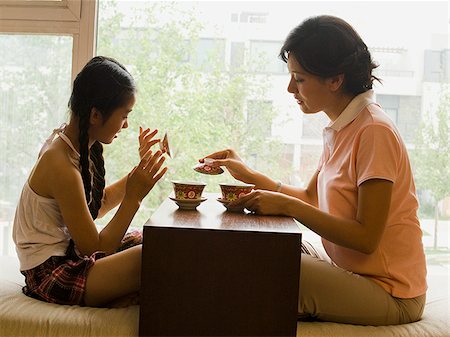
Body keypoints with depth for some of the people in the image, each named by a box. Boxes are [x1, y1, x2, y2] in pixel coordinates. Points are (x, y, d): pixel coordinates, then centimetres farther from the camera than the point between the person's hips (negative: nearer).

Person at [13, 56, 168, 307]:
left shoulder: (79, 143, 2)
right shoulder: (61, 165, -25)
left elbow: (98, 206, 12)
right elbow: (95, 249, -20)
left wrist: (141, 168, 7)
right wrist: (134, 196, -23)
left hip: (70, 252, 10)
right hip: (51, 273, -10)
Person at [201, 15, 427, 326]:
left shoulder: (374, 132, -22)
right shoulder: (342, 128, 6)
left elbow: (366, 237, -23)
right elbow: (311, 198, 13)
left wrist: (287, 205, -23)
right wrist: (249, 175, 4)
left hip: (388, 292, -8)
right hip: (347, 267, 8)